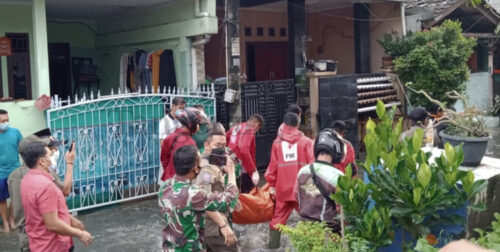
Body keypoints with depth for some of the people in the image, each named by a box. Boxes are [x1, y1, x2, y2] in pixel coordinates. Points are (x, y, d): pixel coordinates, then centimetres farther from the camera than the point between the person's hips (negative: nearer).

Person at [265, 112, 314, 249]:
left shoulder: (277, 142, 5)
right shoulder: (306, 141, -1)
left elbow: (273, 166, 6)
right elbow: (312, 164, -6)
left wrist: (272, 184, 16)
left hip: (283, 188, 2)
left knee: (278, 218, 10)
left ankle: (273, 245, 13)